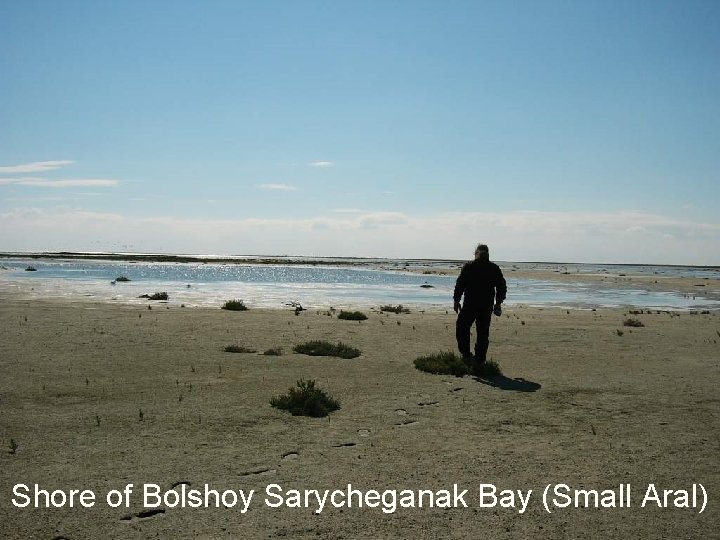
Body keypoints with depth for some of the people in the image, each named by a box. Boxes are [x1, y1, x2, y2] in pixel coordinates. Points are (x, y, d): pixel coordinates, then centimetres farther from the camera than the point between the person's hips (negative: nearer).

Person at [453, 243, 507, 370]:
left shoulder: (468, 266, -3)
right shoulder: (495, 268, 6)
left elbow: (460, 284, -6)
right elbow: (502, 287, 9)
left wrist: (456, 301, 0)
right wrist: (498, 304, 16)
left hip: (470, 304, -3)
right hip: (487, 307, 3)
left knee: (462, 328, 11)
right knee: (483, 334, 9)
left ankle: (466, 355, -2)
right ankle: (479, 361, 10)